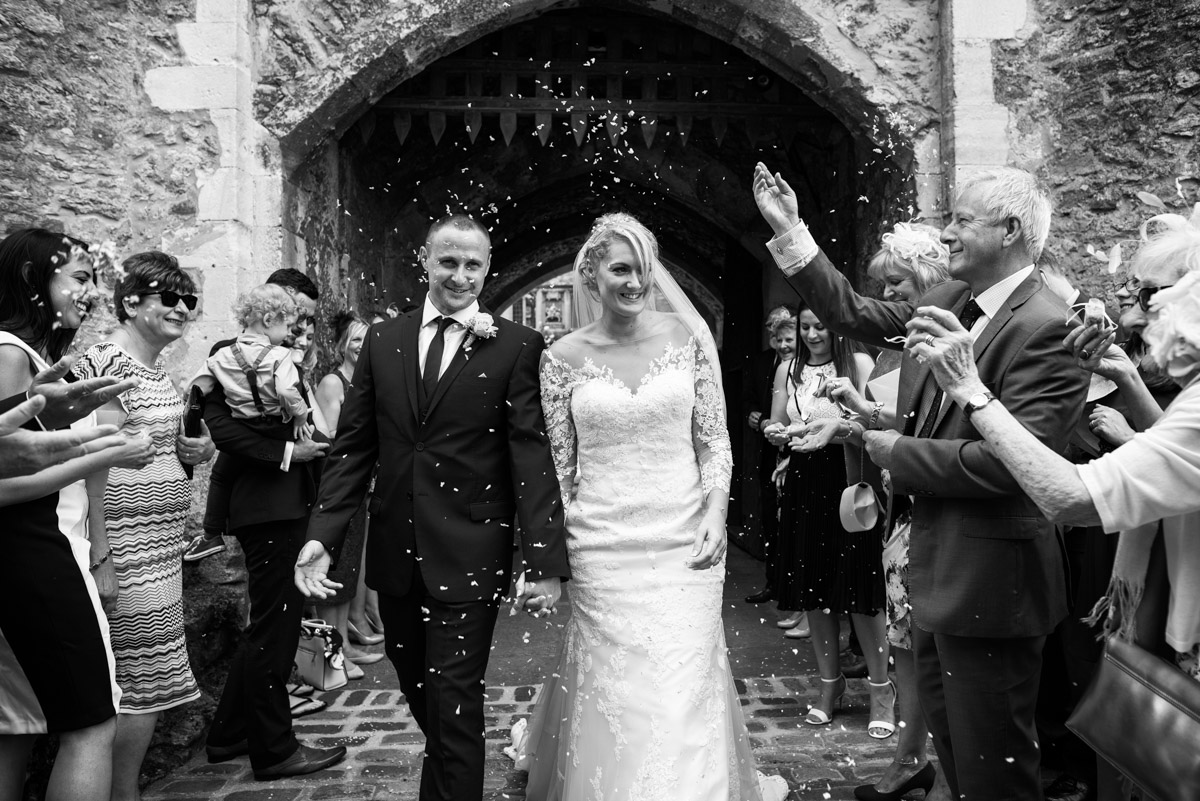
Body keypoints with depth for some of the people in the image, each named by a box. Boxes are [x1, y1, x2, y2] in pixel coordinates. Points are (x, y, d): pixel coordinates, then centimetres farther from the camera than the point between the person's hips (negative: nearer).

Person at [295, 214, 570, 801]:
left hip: (469, 560, -5)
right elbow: (353, 446, 5)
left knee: (454, 704, 2)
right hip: (395, 554, 5)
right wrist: (321, 536, -4)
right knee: (417, 692, 21)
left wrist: (546, 561, -15)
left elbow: (534, 458, -11)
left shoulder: (517, 347, -7)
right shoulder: (383, 341, 6)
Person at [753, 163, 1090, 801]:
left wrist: (897, 451, -16)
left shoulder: (1047, 329, -21)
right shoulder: (947, 301, 4)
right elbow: (855, 316, 10)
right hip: (936, 567, 9)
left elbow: (1007, 463, -28)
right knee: (947, 737, 26)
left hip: (989, 578, -8)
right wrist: (790, 228, 5)